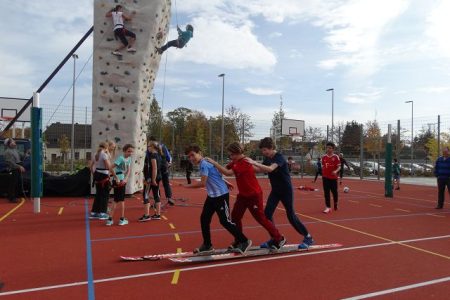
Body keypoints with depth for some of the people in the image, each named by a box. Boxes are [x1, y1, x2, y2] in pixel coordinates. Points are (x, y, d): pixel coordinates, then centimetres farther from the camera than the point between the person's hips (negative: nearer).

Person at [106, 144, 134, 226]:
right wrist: (117, 178, -21)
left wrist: (125, 179, -11)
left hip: (123, 181, 8)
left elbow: (128, 170, 5)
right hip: (118, 181, -8)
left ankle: (110, 219, 16)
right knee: (121, 200, 2)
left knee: (116, 200, 11)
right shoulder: (121, 158, -16)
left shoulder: (129, 159, 6)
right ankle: (122, 219, 11)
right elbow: (111, 168, -23)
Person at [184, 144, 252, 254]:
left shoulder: (204, 164, -20)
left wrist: (186, 186, -15)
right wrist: (226, 183, 27)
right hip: (212, 196, 10)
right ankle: (207, 245, 20)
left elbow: (202, 183, -25)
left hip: (221, 195, -10)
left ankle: (244, 241, 11)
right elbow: (216, 176, 22)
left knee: (225, 221, -3)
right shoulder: (205, 163, 11)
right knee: (204, 219, 9)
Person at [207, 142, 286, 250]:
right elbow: (225, 168, 1)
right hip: (243, 195, 9)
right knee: (235, 216, 5)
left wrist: (214, 163, -30)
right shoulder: (235, 162, 4)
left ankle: (279, 239, 18)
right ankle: (239, 241, 19)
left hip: (254, 195, -8)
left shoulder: (244, 162, -26)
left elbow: (228, 173, -32)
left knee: (261, 218, 1)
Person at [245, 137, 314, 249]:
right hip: (275, 190, 7)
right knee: (267, 213, -2)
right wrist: (250, 165, -8)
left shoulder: (279, 157, -23)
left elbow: (270, 169, -40)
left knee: (291, 215, -2)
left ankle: (308, 237, 16)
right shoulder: (267, 158, 2)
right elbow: (261, 170, 7)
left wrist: (254, 162, -44)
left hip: (286, 190, -7)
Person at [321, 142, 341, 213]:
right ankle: (328, 207, 2)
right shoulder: (324, 157, 4)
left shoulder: (336, 157, -5)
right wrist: (322, 175, 11)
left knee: (334, 192, 11)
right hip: (326, 177, 2)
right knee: (326, 192, -2)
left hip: (333, 177, -2)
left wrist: (336, 171, -27)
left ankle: (336, 204, 37)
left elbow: (339, 166, -7)